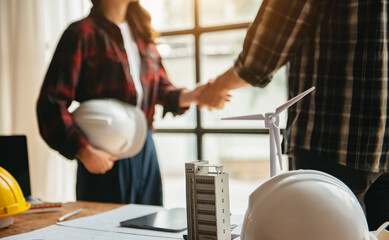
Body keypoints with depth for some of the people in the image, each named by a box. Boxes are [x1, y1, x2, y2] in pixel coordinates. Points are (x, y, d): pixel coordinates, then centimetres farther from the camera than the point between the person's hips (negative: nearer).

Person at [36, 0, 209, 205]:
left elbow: (160, 87, 16)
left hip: (145, 152, 6)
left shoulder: (142, 33, 13)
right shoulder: (82, 34, -8)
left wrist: (188, 96, -6)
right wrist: (84, 151, -23)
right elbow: (51, 102, -14)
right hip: (104, 160, -6)